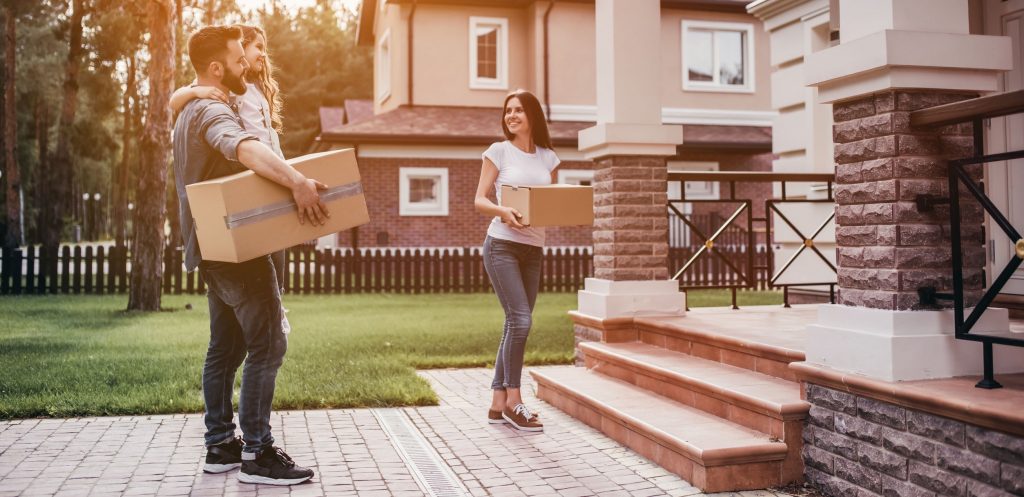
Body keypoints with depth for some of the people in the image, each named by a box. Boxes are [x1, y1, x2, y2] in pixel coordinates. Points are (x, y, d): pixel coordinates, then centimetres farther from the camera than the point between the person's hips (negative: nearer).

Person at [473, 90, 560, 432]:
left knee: (515, 326, 6)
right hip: (502, 246, -5)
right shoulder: (498, 152, 0)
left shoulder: (547, 158, 11)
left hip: (533, 249, 5)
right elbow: (479, 201, -3)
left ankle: (497, 403, 14)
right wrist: (502, 211, -23)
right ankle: (513, 401, -2)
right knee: (521, 320, -14)